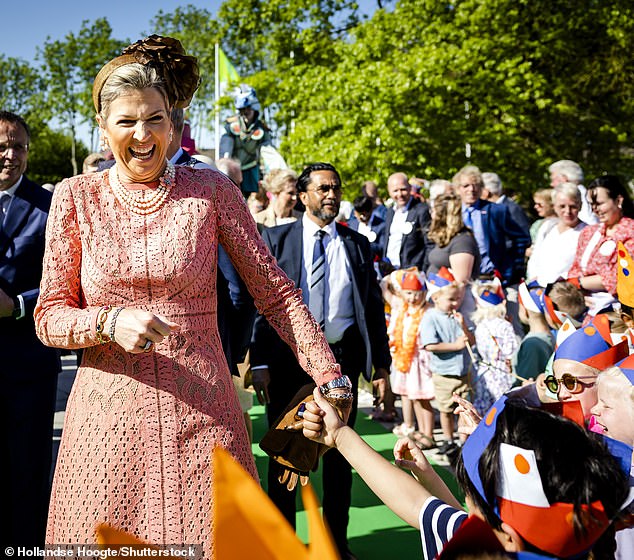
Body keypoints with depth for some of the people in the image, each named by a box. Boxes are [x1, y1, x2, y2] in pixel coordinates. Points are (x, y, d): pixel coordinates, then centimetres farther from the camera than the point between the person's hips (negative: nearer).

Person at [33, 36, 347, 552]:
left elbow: (275, 290, 2)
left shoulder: (212, 191, 1)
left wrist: (328, 377, -5)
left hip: (202, 413, 0)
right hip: (110, 416, 1)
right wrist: (110, 322, -17)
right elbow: (49, 317, 3)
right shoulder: (77, 197, 2)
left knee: (217, 542, 0)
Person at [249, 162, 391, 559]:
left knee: (340, 452, 10)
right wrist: (260, 362, -11)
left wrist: (382, 362, 3)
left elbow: (374, 307, 9)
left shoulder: (358, 245, 9)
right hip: (289, 357, -2)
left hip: (342, 358, 2)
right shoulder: (276, 239, 2)